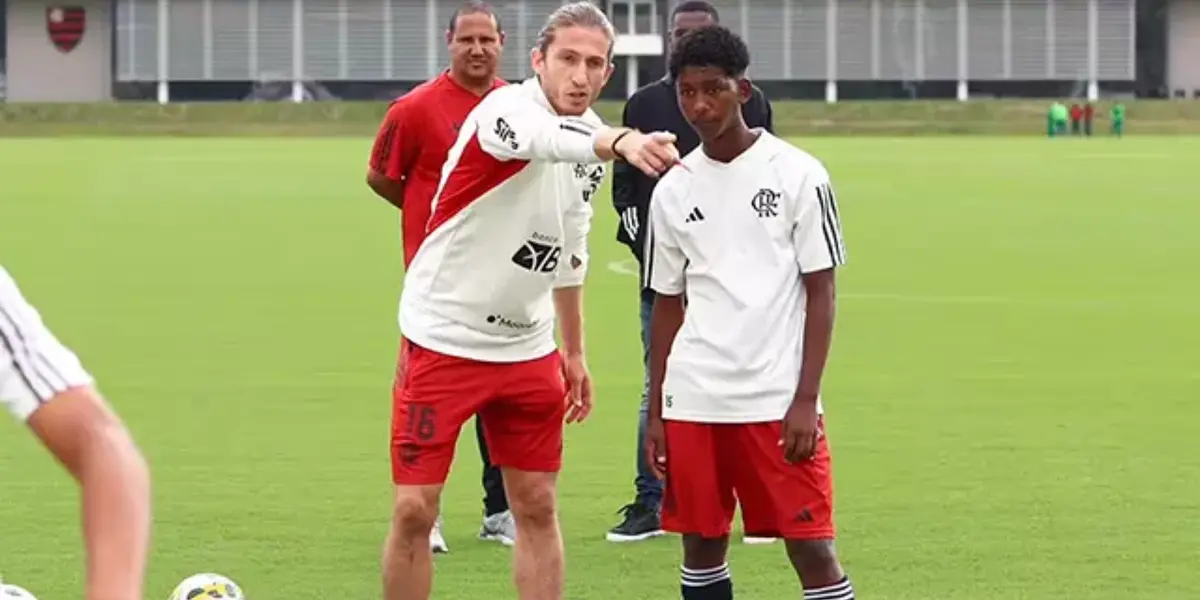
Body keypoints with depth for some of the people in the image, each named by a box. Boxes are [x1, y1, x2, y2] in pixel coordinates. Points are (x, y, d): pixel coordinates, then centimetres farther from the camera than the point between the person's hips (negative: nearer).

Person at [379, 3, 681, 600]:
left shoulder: (591, 131, 4)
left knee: (537, 507, 7)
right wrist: (619, 141, -68)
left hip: (527, 347, 7)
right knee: (414, 510, -6)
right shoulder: (507, 111, -21)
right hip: (443, 340, -7)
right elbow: (554, 140, -48)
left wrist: (574, 350, 21)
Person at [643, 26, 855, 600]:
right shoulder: (673, 190, 9)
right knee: (701, 544, 7)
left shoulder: (798, 174, -3)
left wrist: (805, 400, -10)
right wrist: (655, 411, 12)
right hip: (693, 401, 4)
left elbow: (820, 292, -2)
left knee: (811, 547, -6)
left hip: (778, 400, -4)